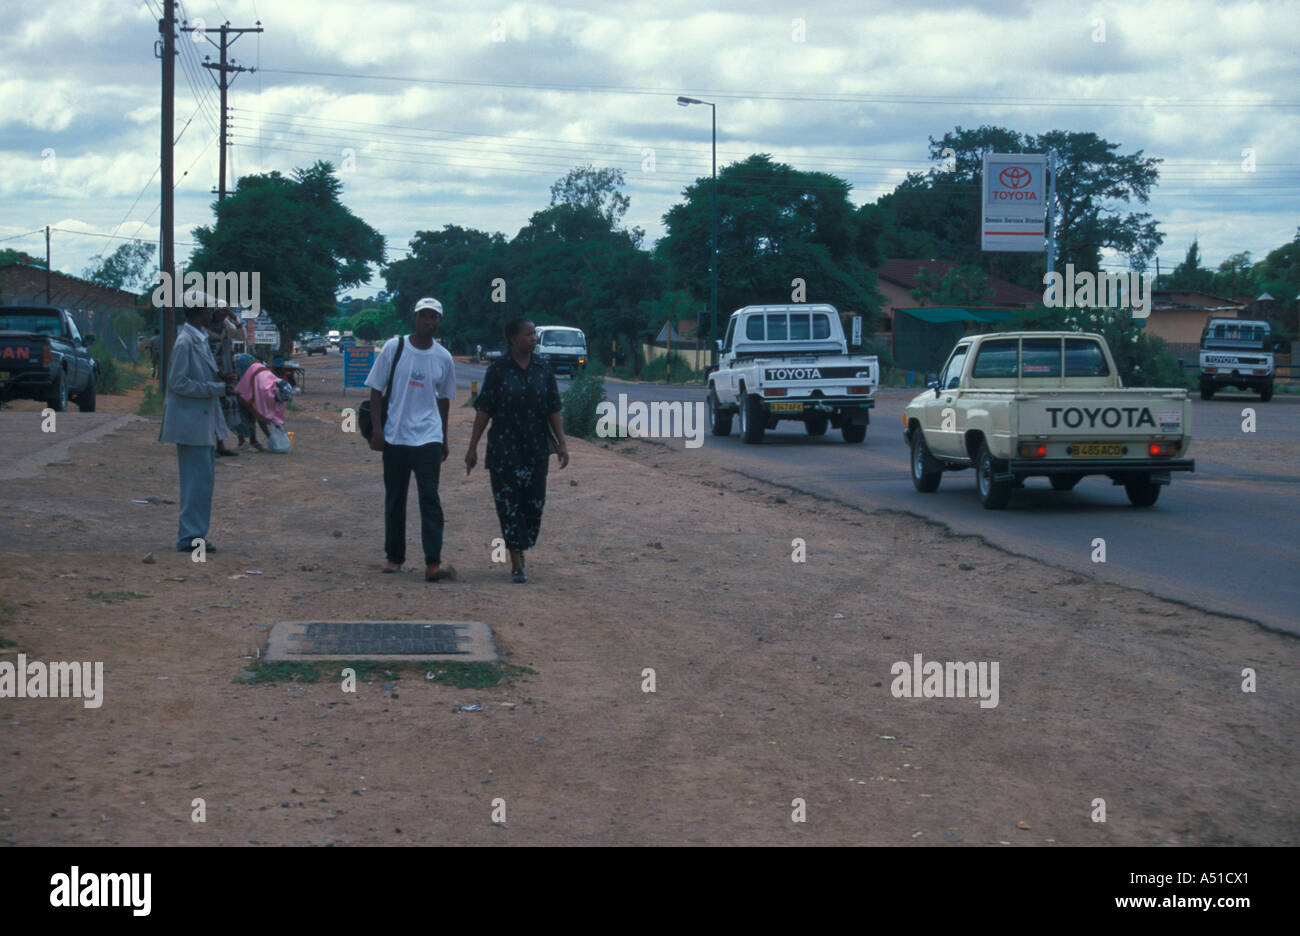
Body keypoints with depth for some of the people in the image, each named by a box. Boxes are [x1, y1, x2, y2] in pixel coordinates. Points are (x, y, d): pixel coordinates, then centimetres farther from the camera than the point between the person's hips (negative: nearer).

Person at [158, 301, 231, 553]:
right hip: (191, 422, -10)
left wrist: (219, 378, 4)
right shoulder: (185, 343, -16)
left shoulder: (201, 340, 13)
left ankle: (191, 533, 19)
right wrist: (217, 388, -18)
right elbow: (178, 382, -19)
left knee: (204, 478, 13)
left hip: (203, 423, 10)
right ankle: (190, 536, -4)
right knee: (198, 479, -9)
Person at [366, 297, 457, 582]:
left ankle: (433, 564, -15)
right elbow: (376, 390, 2)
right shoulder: (394, 348, 0)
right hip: (395, 437, 0)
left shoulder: (443, 358, 7)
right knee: (395, 499, 8)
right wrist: (377, 428, -6)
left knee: (430, 499, -9)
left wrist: (443, 439, 20)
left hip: (428, 438, 0)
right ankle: (394, 557, 21)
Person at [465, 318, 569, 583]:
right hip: (504, 449, -3)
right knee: (509, 504, -5)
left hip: (536, 449, 3)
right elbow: (483, 410, -3)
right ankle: (516, 564, -4)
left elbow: (553, 410, 9)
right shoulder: (498, 370, -3)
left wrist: (562, 442, 1)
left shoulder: (542, 371, 7)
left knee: (534, 503, 3)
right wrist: (473, 447, -4)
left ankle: (520, 549, 25)